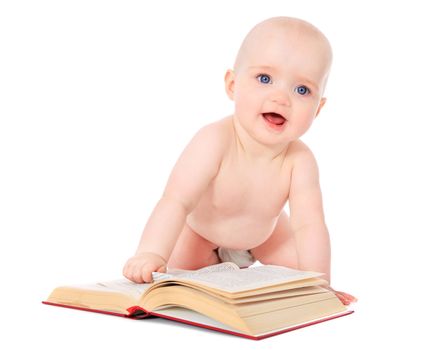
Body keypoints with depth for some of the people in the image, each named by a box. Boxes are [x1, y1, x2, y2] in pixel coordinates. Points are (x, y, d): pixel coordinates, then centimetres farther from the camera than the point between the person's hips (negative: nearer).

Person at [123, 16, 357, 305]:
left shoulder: (300, 161, -33)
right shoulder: (215, 142, -43)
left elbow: (309, 225, -35)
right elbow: (176, 202, -48)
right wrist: (150, 255, -61)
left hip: (265, 232, 2)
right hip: (201, 232, -2)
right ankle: (219, 265, 25)